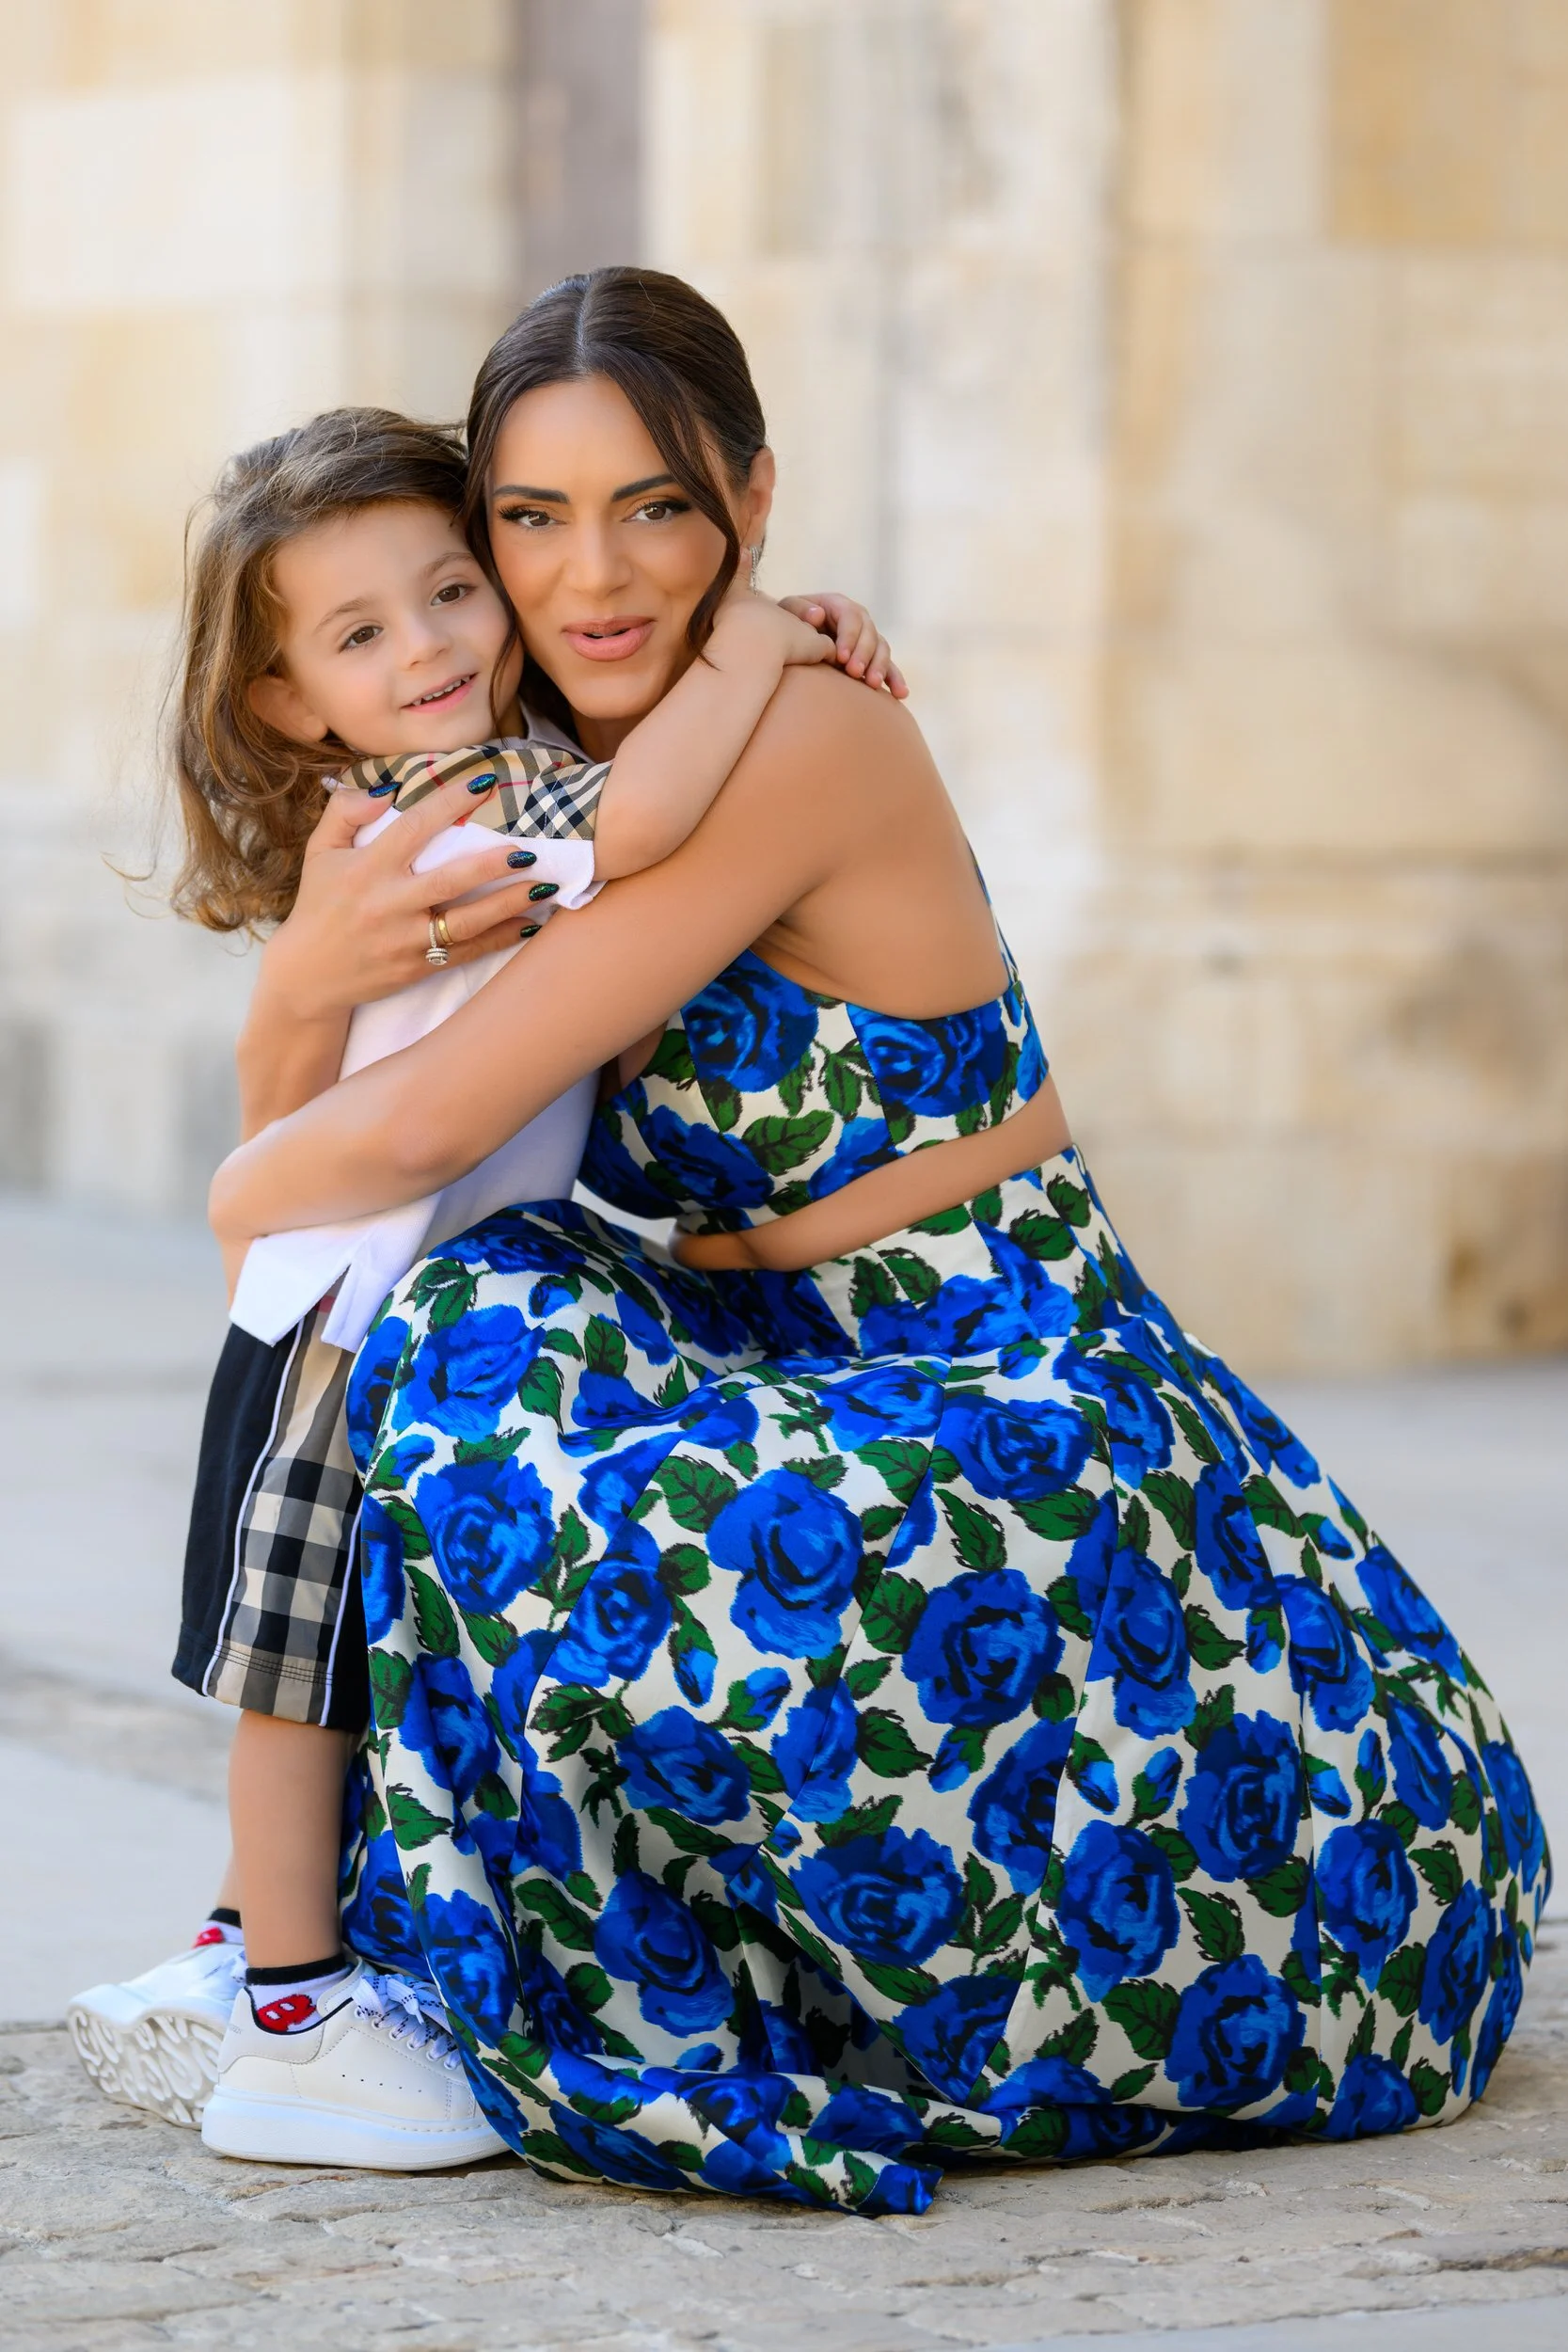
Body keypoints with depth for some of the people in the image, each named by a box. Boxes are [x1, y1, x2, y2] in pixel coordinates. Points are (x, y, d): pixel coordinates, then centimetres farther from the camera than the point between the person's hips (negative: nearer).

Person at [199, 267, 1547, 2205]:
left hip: (1031, 1445, -9)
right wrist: (311, 969, -7)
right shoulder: (571, 790, 9)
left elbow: (424, 1127, -20)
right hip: (859, 1430, 9)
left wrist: (246, 1191, -1)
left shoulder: (809, 740, -18)